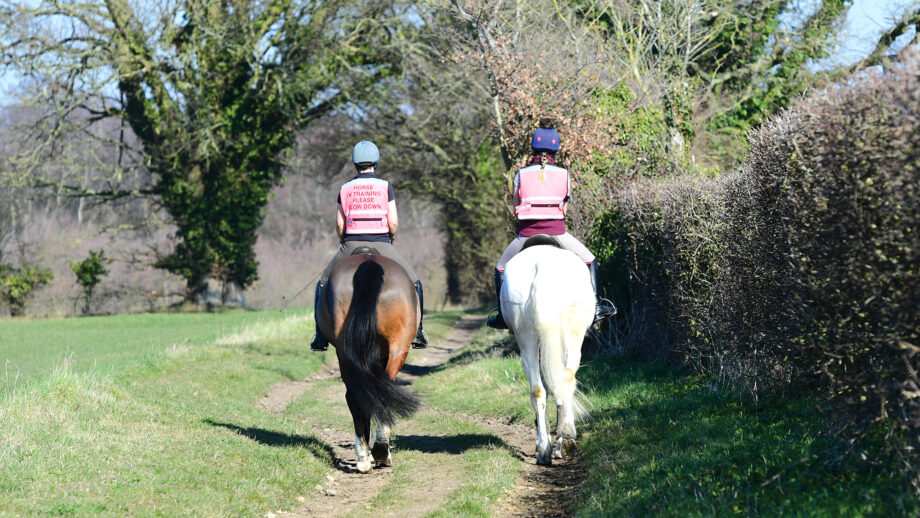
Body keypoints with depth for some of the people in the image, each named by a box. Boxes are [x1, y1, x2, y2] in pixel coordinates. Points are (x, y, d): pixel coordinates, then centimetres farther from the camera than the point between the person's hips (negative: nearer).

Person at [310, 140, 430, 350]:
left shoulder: (345, 189, 6)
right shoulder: (385, 186, 0)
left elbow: (340, 224, 5)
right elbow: (393, 222, -4)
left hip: (352, 245, 1)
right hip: (381, 244, -1)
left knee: (324, 284, 17)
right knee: (413, 283, 16)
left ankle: (321, 336, 8)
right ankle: (417, 331, 10)